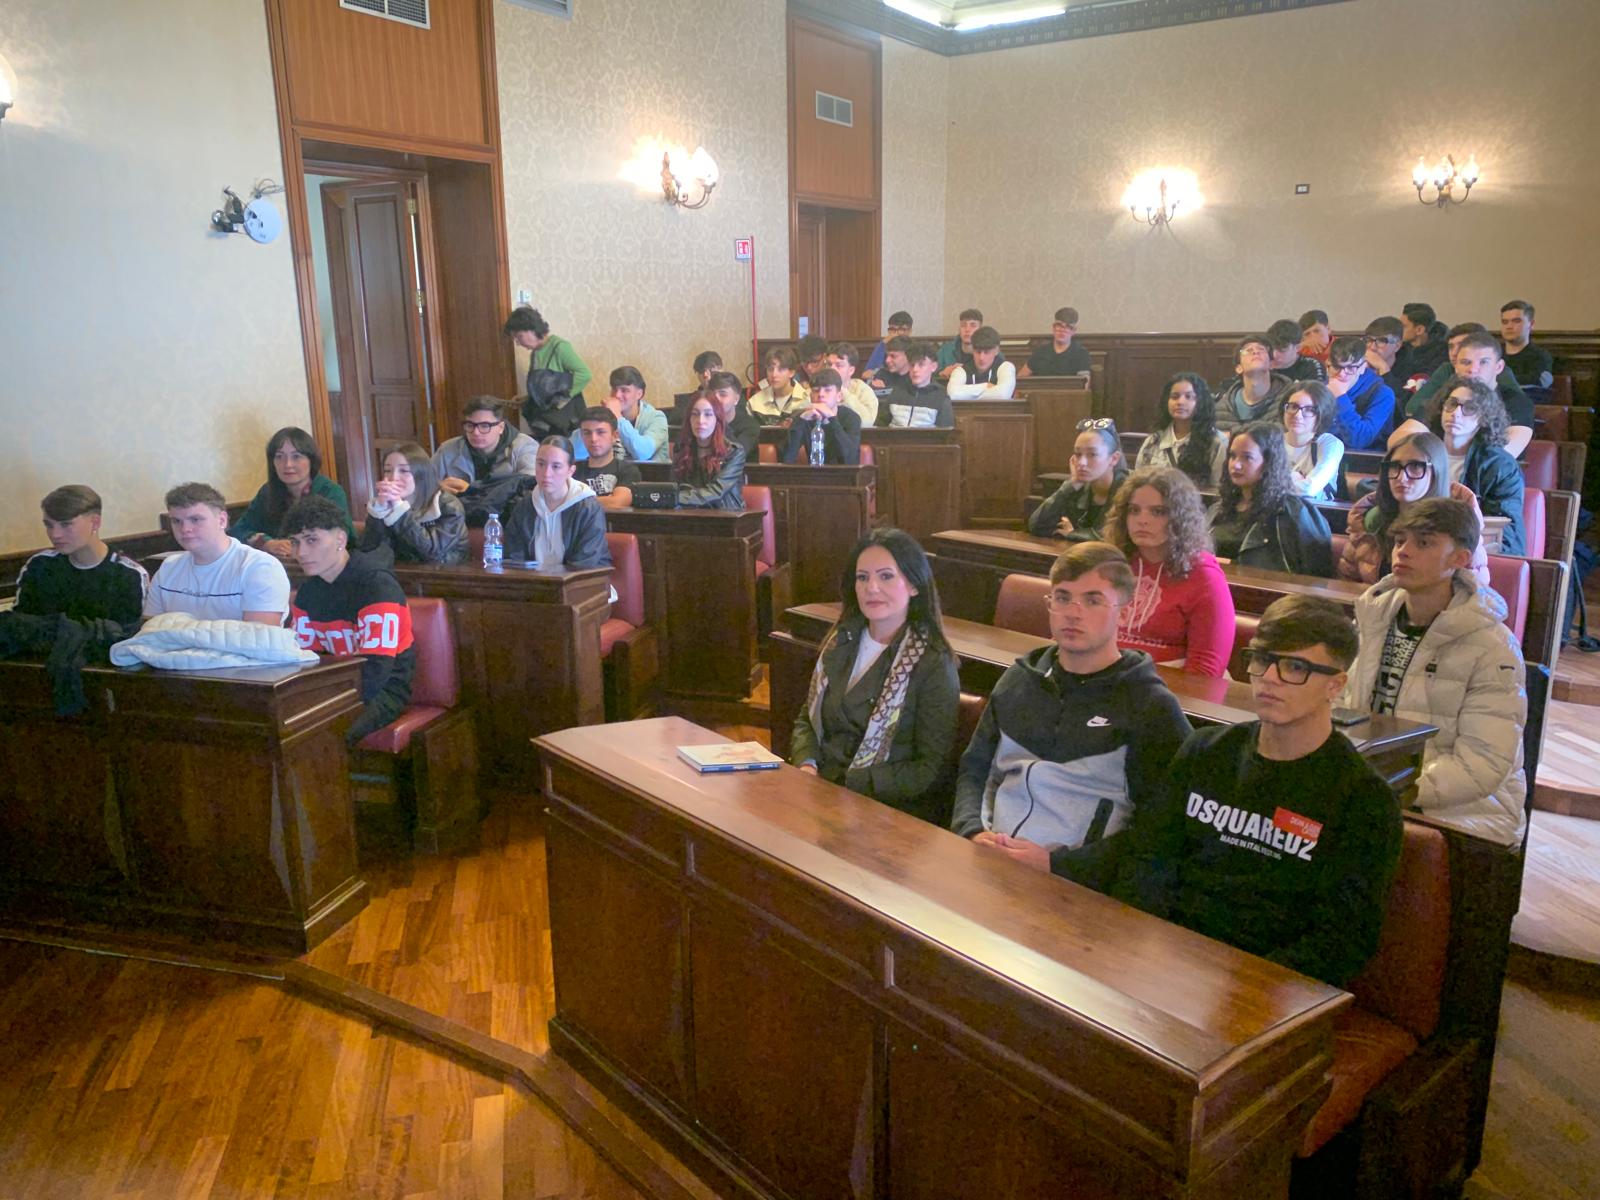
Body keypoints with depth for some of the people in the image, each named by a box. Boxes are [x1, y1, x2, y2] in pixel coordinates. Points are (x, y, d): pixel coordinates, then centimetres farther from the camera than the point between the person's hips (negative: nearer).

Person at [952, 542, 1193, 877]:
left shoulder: (1151, 708, 0)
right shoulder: (1020, 677, 16)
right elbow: (973, 769, 20)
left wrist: (1055, 862, -12)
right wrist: (973, 832, 0)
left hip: (1073, 886, -4)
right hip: (985, 863, 5)